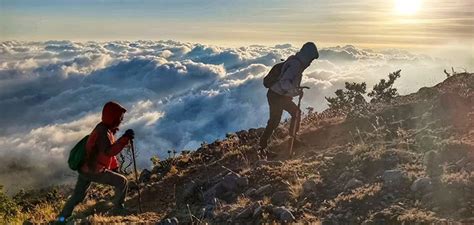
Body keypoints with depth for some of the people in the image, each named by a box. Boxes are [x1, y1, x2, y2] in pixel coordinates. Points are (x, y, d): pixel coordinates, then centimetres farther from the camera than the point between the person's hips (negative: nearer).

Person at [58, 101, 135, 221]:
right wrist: (125, 138, -39)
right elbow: (109, 151, -38)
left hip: (85, 169, 10)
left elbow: (108, 150, 20)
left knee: (77, 197, 21)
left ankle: (63, 218, 31)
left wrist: (114, 166, 19)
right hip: (94, 171, -10)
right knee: (122, 182, -2)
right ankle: (118, 208, 11)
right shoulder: (102, 132, -22)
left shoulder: (106, 129, 9)